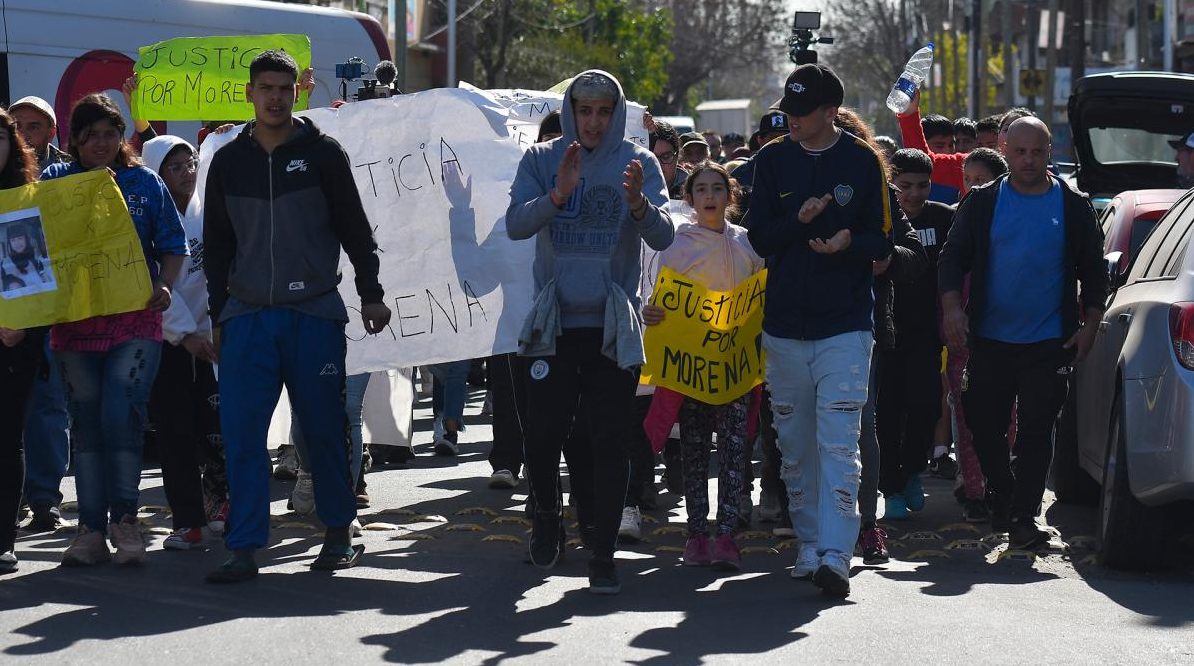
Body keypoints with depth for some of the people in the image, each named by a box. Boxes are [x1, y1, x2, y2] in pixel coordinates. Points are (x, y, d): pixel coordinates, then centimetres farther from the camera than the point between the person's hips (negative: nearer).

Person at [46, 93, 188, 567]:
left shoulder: (145, 184, 7)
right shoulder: (55, 183, 8)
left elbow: (173, 246, 9)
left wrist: (164, 286, -9)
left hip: (135, 319, -2)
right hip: (74, 321, 2)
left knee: (122, 416, -14)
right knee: (87, 422, 4)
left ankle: (124, 519, -3)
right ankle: (91, 530, 7)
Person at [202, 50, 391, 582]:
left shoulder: (322, 153, 2)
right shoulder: (228, 162, 10)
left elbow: (355, 231, 6)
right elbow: (216, 247, 15)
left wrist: (371, 295, 2)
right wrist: (218, 316, 12)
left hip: (314, 313, -2)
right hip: (246, 317, 2)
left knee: (324, 428, 4)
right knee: (240, 432, -6)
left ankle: (339, 533, 19)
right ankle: (244, 548, -4)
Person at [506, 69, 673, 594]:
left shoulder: (638, 163, 2)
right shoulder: (541, 161, 3)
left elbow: (663, 237, -10)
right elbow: (516, 224, -11)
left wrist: (639, 205, -30)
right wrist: (557, 195, -28)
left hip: (613, 326, -1)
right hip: (553, 324, 1)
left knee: (610, 441, -2)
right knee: (543, 433, 2)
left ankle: (603, 555, 3)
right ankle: (547, 517, 30)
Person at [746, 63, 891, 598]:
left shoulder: (862, 161, 1)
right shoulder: (772, 160, 8)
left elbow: (882, 242, 3)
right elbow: (758, 237, 5)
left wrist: (849, 242, -18)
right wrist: (799, 221, -14)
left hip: (845, 326, -3)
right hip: (784, 324, 3)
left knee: (838, 442, -12)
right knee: (795, 445, 8)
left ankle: (835, 555, -18)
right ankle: (809, 547, 19)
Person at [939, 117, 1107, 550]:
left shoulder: (1073, 206, 5)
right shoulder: (983, 203, 6)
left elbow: (1093, 271, 9)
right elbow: (952, 258, 5)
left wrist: (1089, 325, 0)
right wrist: (952, 308, -9)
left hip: (1049, 343, -1)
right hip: (990, 339, 2)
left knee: (1036, 431, -6)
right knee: (984, 425, 6)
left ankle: (1024, 519, -4)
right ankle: (1002, 497, 27)